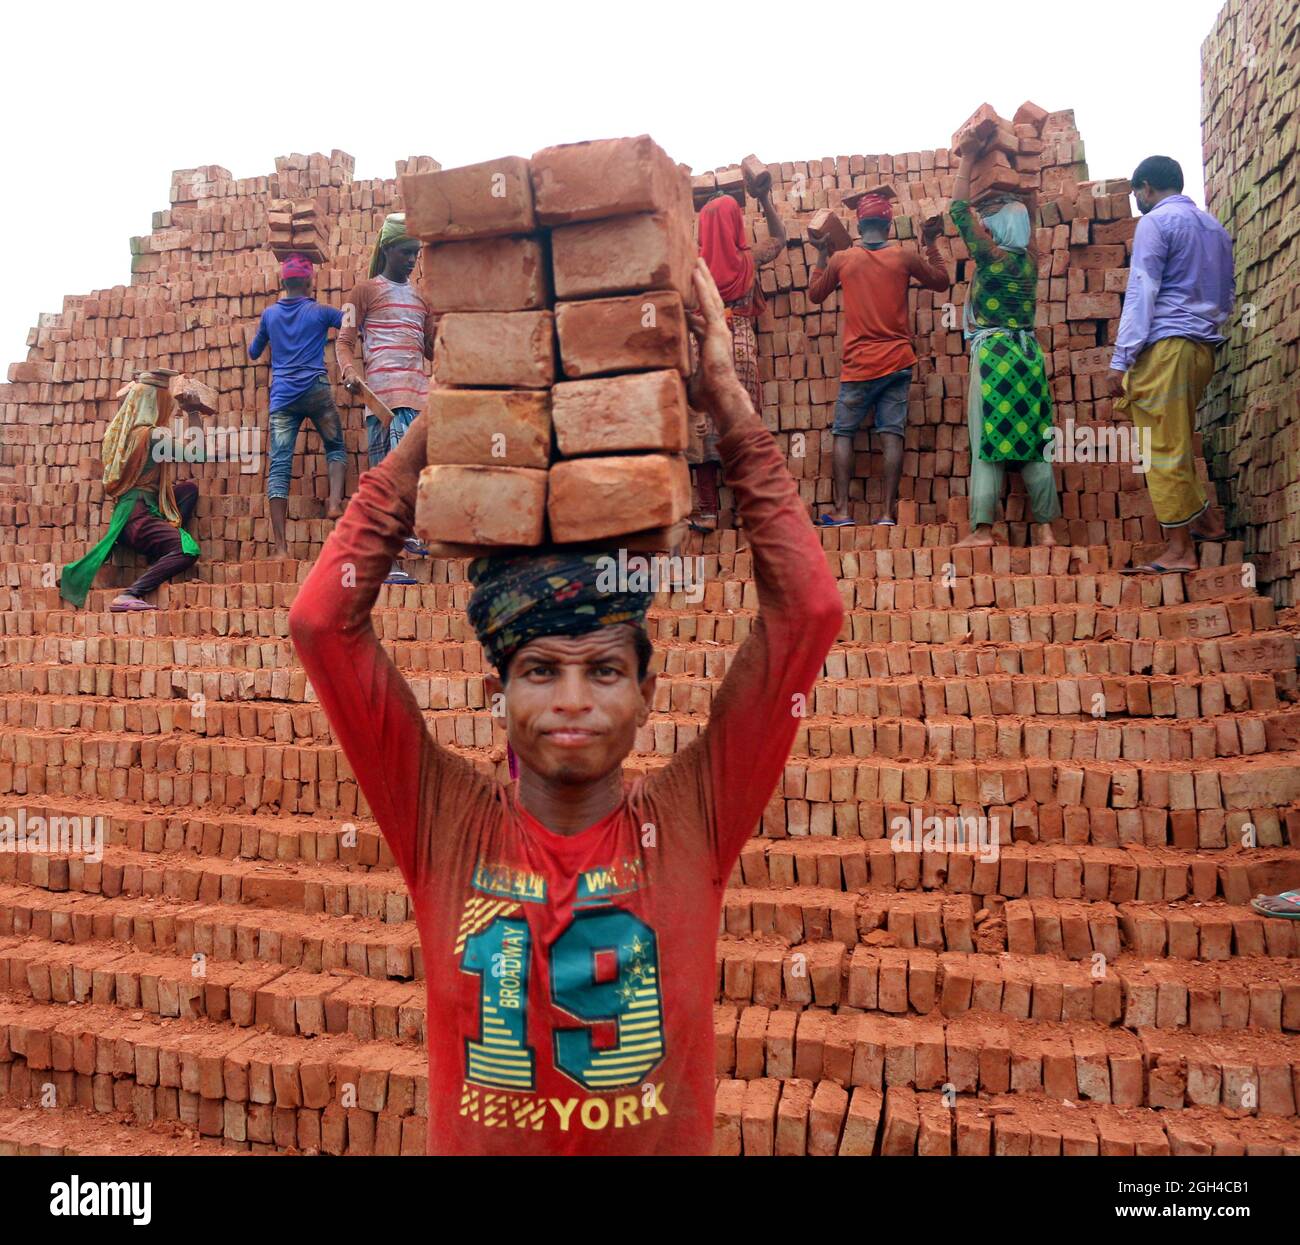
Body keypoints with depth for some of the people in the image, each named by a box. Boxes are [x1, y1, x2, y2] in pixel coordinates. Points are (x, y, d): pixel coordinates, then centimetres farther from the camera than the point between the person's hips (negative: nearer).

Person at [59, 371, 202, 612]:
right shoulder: (153, 435, -14)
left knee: (190, 487, 16)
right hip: (138, 515, -9)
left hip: (127, 509, 9)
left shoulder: (121, 428, 10)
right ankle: (129, 596, -25)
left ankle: (160, 552, 3)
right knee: (188, 551, -20)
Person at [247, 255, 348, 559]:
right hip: (316, 391, -2)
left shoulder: (270, 314, 14)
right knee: (336, 447, 17)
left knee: (279, 465, -4)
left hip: (281, 397, 2)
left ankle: (279, 546, -12)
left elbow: (253, 353, 24)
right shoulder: (320, 312, 5)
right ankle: (335, 501, -13)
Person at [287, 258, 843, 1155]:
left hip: (666, 1140, 0)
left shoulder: (689, 824, -10)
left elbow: (809, 611, -17)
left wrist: (725, 394, -15)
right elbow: (323, 620, -15)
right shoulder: (446, 826, -9)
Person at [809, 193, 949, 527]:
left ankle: (841, 510, -1)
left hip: (858, 364, -1)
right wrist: (931, 245, 25)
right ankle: (888, 512, -4)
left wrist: (821, 254, 25)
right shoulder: (904, 257, 2)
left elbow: (815, 294, 17)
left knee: (842, 432, 6)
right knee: (891, 434, 0)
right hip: (897, 361, 1)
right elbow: (940, 281, 17)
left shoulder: (841, 259, 0)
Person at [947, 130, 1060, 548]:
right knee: (1034, 439, 5)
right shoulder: (1029, 258, 11)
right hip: (1029, 352, 6)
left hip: (992, 353, -6)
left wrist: (968, 159, 10)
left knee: (986, 442, -7)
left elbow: (958, 209, 1)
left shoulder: (989, 256, -6)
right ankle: (1044, 526, 5)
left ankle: (982, 529, -12)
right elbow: (1027, 210, 29)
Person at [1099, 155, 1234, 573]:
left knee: (1163, 448, -6)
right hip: (1204, 348, 8)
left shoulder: (1156, 222, -3)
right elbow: (1227, 297, 26)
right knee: (1178, 442, 18)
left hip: (1165, 345, -8)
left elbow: (1141, 293, -12)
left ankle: (1180, 550, -6)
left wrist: (1120, 360, -14)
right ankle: (1206, 520, 17)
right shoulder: (1215, 227, 22)